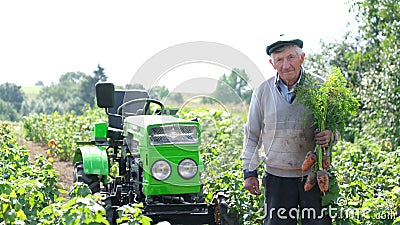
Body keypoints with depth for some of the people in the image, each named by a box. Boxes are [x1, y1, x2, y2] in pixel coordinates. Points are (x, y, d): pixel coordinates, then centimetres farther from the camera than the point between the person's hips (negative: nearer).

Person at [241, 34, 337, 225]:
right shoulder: (263, 91, 2)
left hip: (314, 175, -1)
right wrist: (249, 172, 7)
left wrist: (329, 136, -16)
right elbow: (252, 134, 10)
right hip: (277, 177, 1)